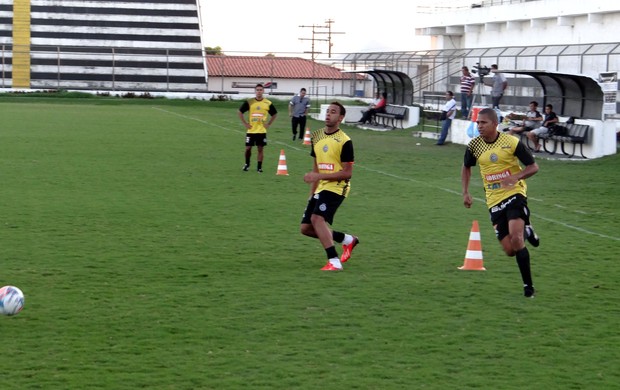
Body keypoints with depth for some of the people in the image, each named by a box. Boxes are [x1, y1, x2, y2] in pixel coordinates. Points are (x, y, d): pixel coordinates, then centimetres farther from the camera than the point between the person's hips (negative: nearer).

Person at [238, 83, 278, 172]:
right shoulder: (249, 102, -2)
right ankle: (247, 164, 23)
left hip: (262, 131, 0)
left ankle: (259, 167, 10)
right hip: (251, 130, 0)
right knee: (248, 148, 1)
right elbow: (240, 112, 7)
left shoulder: (268, 103, 0)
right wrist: (245, 123, 2)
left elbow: (274, 114, 15)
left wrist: (269, 124, 5)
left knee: (260, 149, 1)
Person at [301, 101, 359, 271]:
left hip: (336, 187, -8)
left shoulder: (344, 142, -13)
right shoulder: (317, 136, 9)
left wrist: (319, 176, -22)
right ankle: (348, 240, 24)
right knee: (306, 228, 6)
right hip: (320, 188, 8)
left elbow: (347, 173, -15)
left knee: (317, 218, -27)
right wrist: (312, 192, 17)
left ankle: (334, 262, -23)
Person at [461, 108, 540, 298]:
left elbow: (533, 166, -4)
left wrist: (516, 176, -22)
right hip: (494, 201, 4)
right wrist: (466, 192, 9)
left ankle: (528, 285, -8)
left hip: (514, 194, -4)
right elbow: (466, 167, 19)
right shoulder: (474, 145, 0)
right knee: (510, 250, -2)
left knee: (516, 239, -23)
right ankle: (525, 231, 33)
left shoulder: (511, 142, -10)